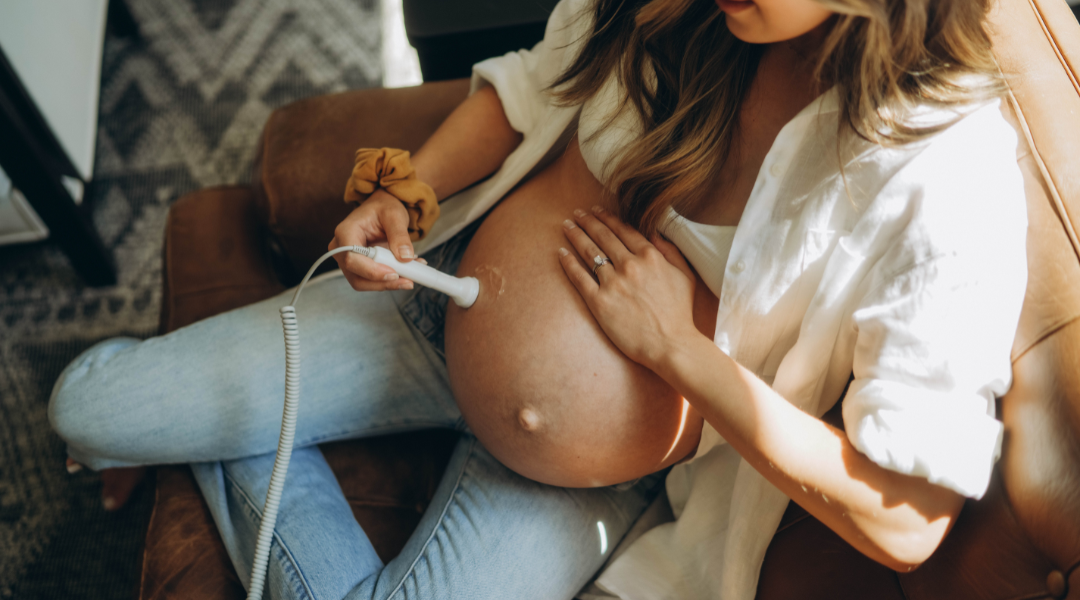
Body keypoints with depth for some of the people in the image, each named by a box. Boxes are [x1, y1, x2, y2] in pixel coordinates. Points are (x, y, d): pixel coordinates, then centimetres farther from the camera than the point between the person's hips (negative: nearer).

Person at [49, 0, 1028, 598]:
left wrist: (672, 343, -24)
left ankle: (234, 453, 12)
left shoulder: (948, 176, -24)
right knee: (86, 403, -1)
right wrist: (408, 192, -10)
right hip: (452, 291, 3)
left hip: (586, 463, -2)